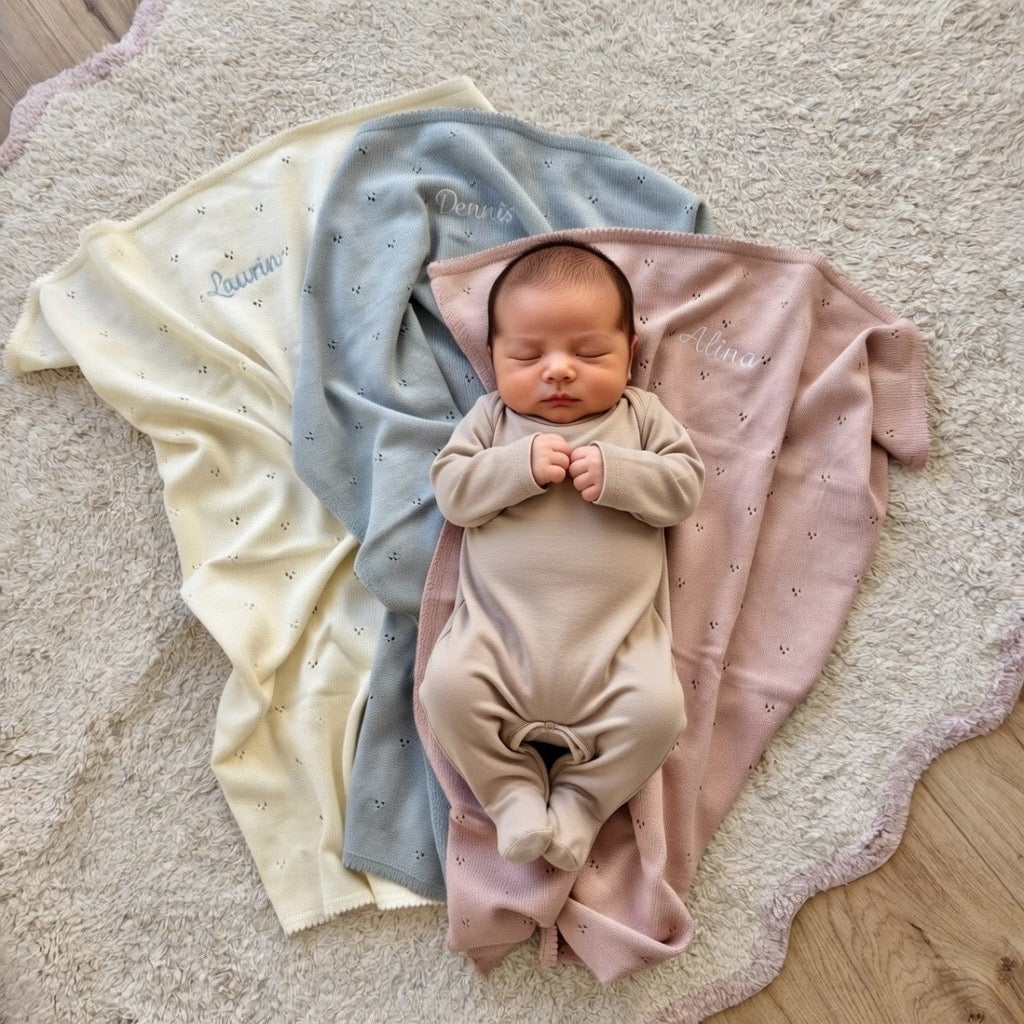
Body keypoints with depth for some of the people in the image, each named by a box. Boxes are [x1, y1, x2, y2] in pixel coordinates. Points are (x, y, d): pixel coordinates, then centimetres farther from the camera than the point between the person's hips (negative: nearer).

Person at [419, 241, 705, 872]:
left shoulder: (642, 416, 12)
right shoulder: (492, 419, 11)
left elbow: (686, 486, 3)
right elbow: (451, 490, 1)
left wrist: (616, 472, -14)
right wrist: (521, 466, -14)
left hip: (616, 637, 0)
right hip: (499, 630, 1)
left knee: (658, 708, -19)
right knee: (448, 685, -20)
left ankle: (579, 805, 6)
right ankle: (516, 796, 3)